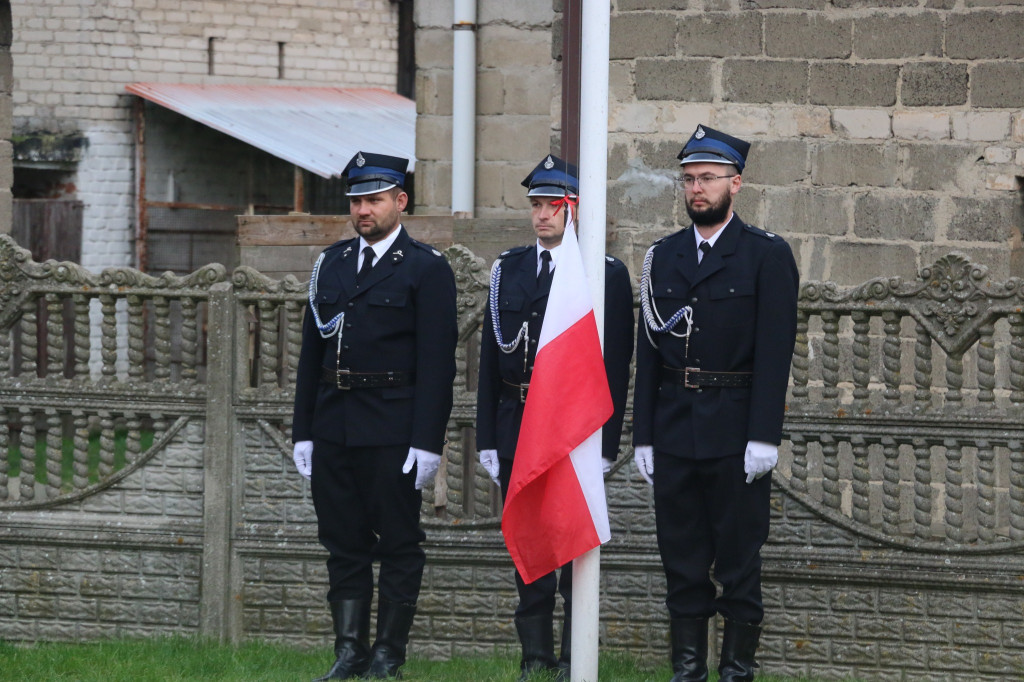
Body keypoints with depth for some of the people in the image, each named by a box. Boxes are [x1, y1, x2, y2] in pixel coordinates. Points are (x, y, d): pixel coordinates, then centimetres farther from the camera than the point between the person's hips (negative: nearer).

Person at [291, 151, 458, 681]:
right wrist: (302, 432, 10)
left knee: (398, 545, 1)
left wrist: (426, 443, -14)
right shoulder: (332, 263, 13)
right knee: (343, 542, 7)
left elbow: (437, 363, -8)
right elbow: (311, 352, 15)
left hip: (392, 433, -5)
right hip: (333, 429, 5)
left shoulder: (426, 269, -3)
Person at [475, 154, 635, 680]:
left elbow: (616, 365, -5)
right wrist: (487, 438, 6)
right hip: (518, 426, 4)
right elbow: (491, 357, 12)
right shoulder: (509, 269, 11)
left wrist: (606, 441, -11)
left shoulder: (606, 274, -2)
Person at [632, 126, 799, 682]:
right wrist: (642, 436, 5)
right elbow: (648, 351, 11)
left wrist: (764, 438, -14)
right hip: (674, 428, 4)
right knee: (681, 554, 6)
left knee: (739, 555, 0)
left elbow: (775, 351, -6)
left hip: (735, 433, -4)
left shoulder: (768, 255, -1)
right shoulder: (662, 256, 12)